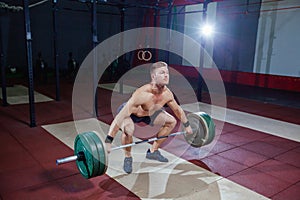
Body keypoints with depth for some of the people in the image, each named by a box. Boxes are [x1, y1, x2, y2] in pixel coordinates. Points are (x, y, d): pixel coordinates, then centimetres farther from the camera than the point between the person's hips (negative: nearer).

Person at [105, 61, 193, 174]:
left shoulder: (167, 93, -20)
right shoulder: (142, 94, -41)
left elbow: (177, 109, 2)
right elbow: (121, 116, -44)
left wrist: (187, 125, 12)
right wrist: (108, 141, -46)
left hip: (148, 112, 7)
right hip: (128, 112, -7)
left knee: (172, 121, 7)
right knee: (128, 130, -38)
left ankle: (153, 151, 18)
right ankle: (128, 158, -7)